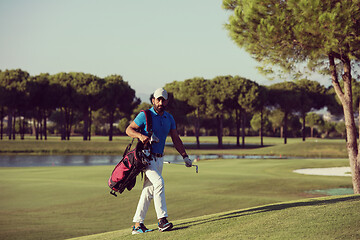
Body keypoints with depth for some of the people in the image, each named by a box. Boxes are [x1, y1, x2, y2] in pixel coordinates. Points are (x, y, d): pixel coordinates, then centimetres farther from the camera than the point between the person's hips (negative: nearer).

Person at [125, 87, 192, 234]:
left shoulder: (169, 118, 12)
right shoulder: (145, 115, -6)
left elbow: (176, 139, 13)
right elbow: (129, 129, -5)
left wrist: (185, 156, 3)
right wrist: (140, 135, -26)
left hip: (159, 159, 6)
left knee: (149, 191, 6)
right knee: (159, 182, -24)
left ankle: (137, 224, 11)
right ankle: (162, 220, -24)